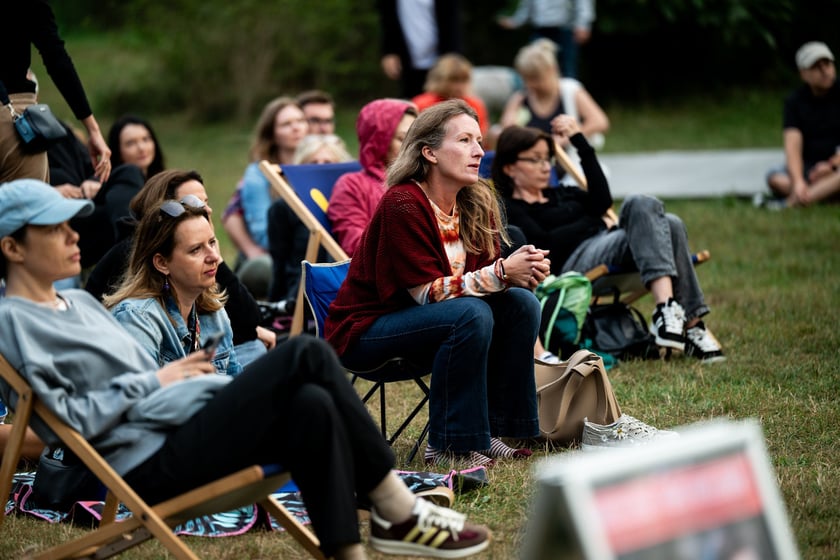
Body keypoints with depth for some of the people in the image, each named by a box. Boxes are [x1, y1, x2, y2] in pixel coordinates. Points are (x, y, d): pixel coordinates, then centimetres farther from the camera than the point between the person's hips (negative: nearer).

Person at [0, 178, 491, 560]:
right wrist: (154, 381, -9)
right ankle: (398, 510, -13)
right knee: (305, 355, -19)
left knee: (311, 404, -20)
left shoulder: (80, 302, 23)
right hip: (148, 464, -9)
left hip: (183, 429, 9)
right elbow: (66, 420, -15)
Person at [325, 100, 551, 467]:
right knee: (471, 313, -30)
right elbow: (427, 291, -24)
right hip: (364, 329, -7)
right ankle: (447, 446, -21)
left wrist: (522, 270, -24)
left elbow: (485, 278, -2)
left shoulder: (477, 204, 0)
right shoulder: (402, 204, -22)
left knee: (521, 302, -11)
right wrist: (501, 272, -30)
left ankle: (495, 430, -5)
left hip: (420, 321, 7)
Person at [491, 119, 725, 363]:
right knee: (641, 205, -27)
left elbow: (602, 201, 11)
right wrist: (593, 223, 2)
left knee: (670, 224, -22)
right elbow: (545, 243, -7)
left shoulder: (561, 195, 32)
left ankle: (692, 324, -32)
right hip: (574, 264, -7)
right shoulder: (508, 209, 10)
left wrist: (580, 142, 10)